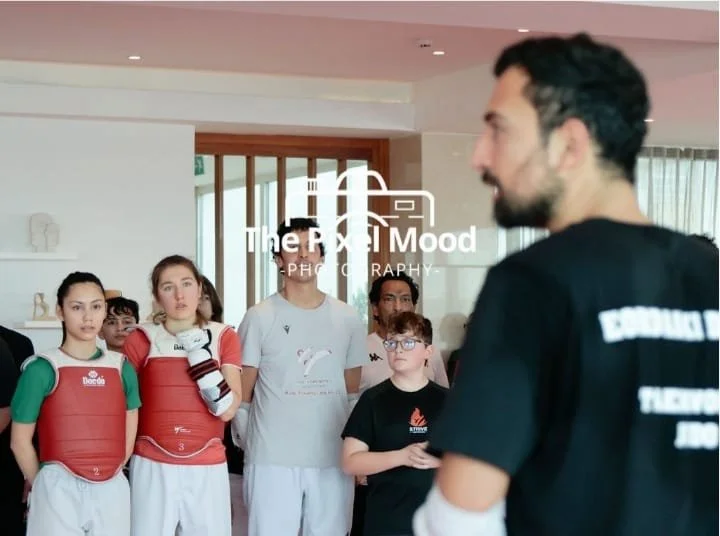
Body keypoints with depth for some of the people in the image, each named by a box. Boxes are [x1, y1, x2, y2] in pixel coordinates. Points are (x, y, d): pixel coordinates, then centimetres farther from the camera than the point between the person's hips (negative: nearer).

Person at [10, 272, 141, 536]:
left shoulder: (122, 368, 8)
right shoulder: (42, 369, -5)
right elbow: (20, 441, -2)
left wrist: (106, 476, 9)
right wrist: (47, 487, 4)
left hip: (112, 489, 4)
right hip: (59, 490, -4)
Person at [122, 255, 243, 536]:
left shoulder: (223, 337, 4)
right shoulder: (141, 340, 2)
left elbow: (227, 409, -6)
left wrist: (199, 353, -12)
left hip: (207, 468, 1)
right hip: (153, 466, 0)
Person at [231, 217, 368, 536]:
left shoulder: (348, 320, 9)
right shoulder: (259, 318, -1)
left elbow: (353, 392, 15)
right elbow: (241, 395, 2)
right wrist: (246, 444, 0)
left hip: (333, 459, 3)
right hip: (272, 459, -3)